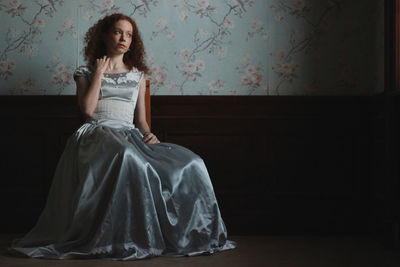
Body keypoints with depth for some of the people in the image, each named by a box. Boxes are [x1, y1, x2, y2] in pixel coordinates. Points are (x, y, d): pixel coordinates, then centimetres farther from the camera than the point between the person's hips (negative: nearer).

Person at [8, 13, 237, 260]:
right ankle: (122, 239, -39)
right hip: (97, 135, -4)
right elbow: (88, 110, -2)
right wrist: (99, 73, 4)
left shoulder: (138, 75, 25)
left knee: (190, 163, -21)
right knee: (126, 156, -43)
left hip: (130, 136, 4)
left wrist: (148, 134, 0)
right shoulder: (86, 73, 17)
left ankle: (189, 235, -14)